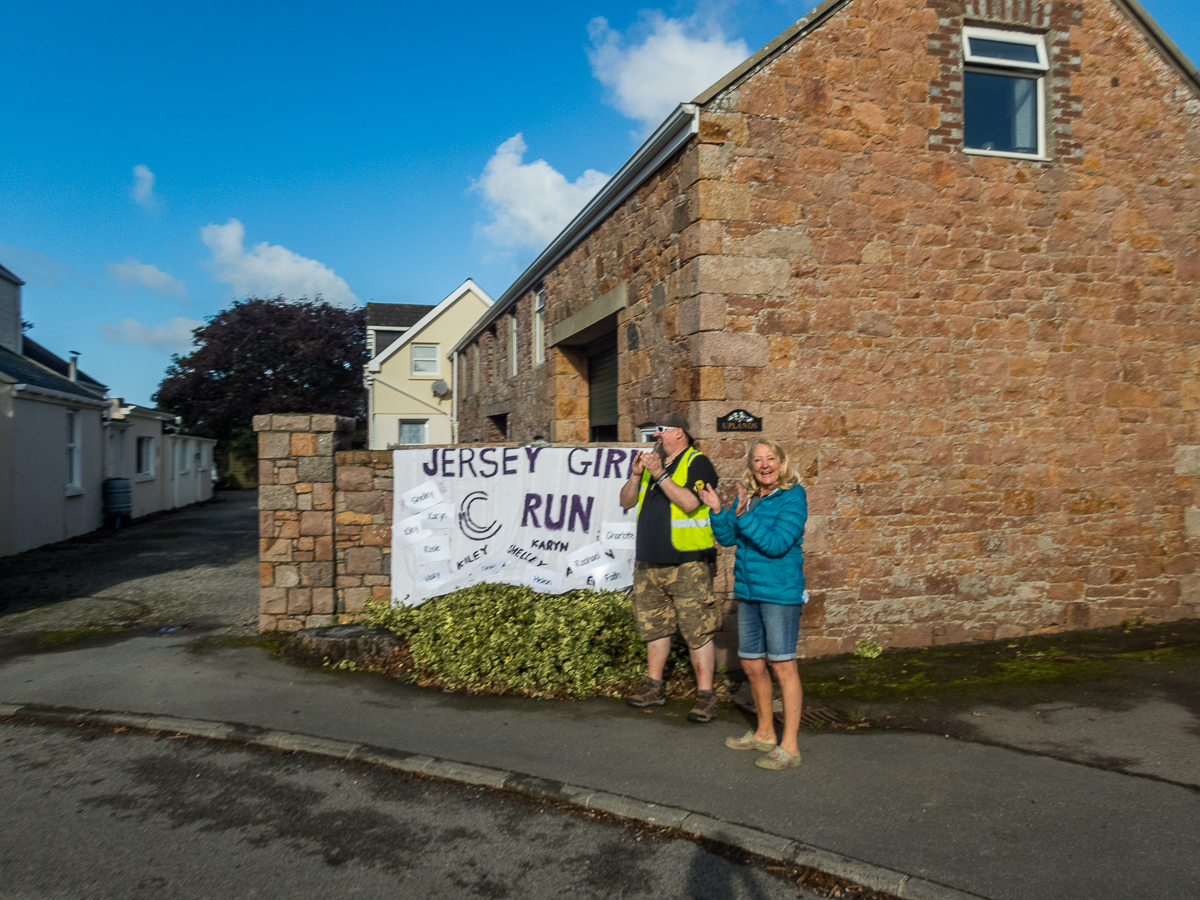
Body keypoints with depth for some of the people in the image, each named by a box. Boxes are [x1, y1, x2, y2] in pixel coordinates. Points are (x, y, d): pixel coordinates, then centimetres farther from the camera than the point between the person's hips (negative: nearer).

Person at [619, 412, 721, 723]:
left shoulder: (697, 463, -5)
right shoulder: (652, 463, 17)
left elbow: (690, 502, -20)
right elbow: (626, 501, 13)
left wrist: (660, 474, -19)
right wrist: (636, 475, -3)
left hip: (687, 565, -7)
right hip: (649, 563, 7)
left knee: (697, 631, -5)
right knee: (654, 626, 14)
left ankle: (705, 695, 2)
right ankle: (654, 687, 26)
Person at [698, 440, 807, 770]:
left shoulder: (792, 496, -11)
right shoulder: (748, 496, 9)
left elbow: (777, 543, -20)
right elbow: (727, 538, 8)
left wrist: (744, 516, -24)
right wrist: (717, 511, -7)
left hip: (780, 593, -7)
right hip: (748, 591, 7)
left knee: (782, 666, -2)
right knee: (752, 665, 15)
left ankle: (789, 746, 8)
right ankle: (764, 733, 33)